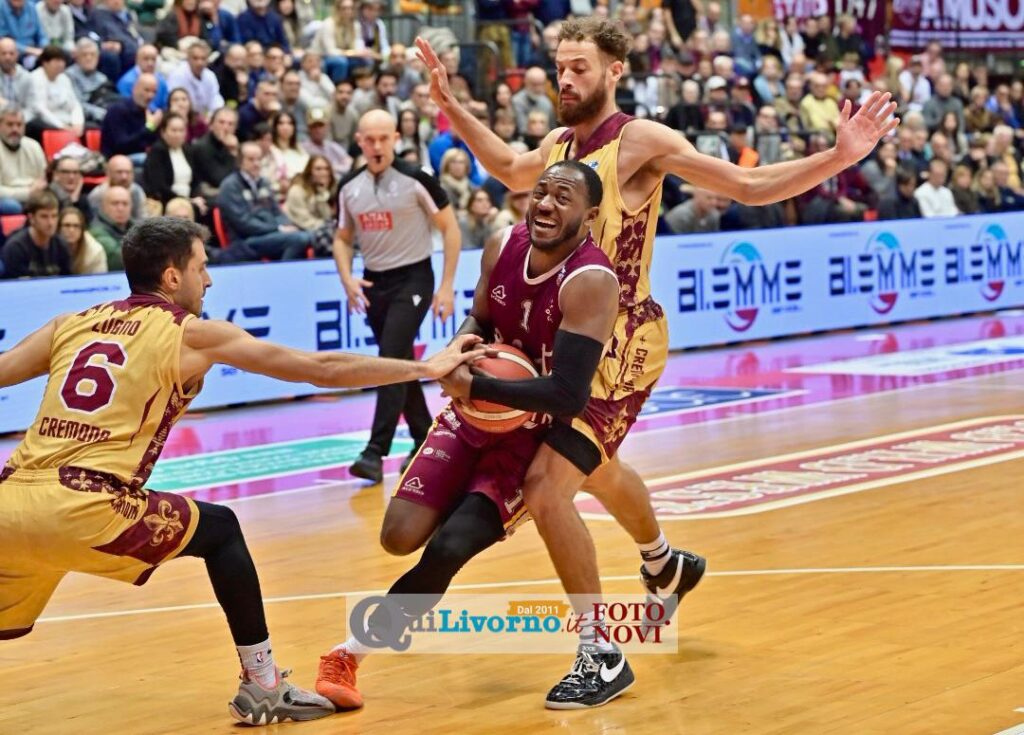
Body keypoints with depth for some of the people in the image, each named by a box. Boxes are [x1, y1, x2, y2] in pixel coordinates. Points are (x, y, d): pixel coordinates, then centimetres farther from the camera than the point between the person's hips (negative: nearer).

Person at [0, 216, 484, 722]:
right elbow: (322, 369, 11)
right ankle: (263, 686, 21)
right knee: (219, 531, 17)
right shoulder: (191, 334, 8)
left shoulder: (71, 325, 20)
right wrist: (429, 367, 19)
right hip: (83, 511, -4)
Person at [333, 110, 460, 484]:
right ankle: (425, 441, 28)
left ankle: (375, 453, -19)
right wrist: (347, 278, -4)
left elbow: (450, 228, -6)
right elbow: (343, 238, 14)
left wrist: (447, 285, -10)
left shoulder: (415, 179, -11)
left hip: (413, 279, -6)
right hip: (374, 282, 6)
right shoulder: (349, 187, 4)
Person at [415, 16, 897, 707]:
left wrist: (839, 157, -29)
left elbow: (750, 185, -17)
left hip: (623, 342, -8)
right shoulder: (560, 143, 5)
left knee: (547, 484, -18)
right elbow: (513, 172, 28)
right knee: (596, 469, 30)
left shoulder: (642, 140, -15)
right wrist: (452, 106, 24)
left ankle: (602, 655, -7)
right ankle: (667, 564, 60)